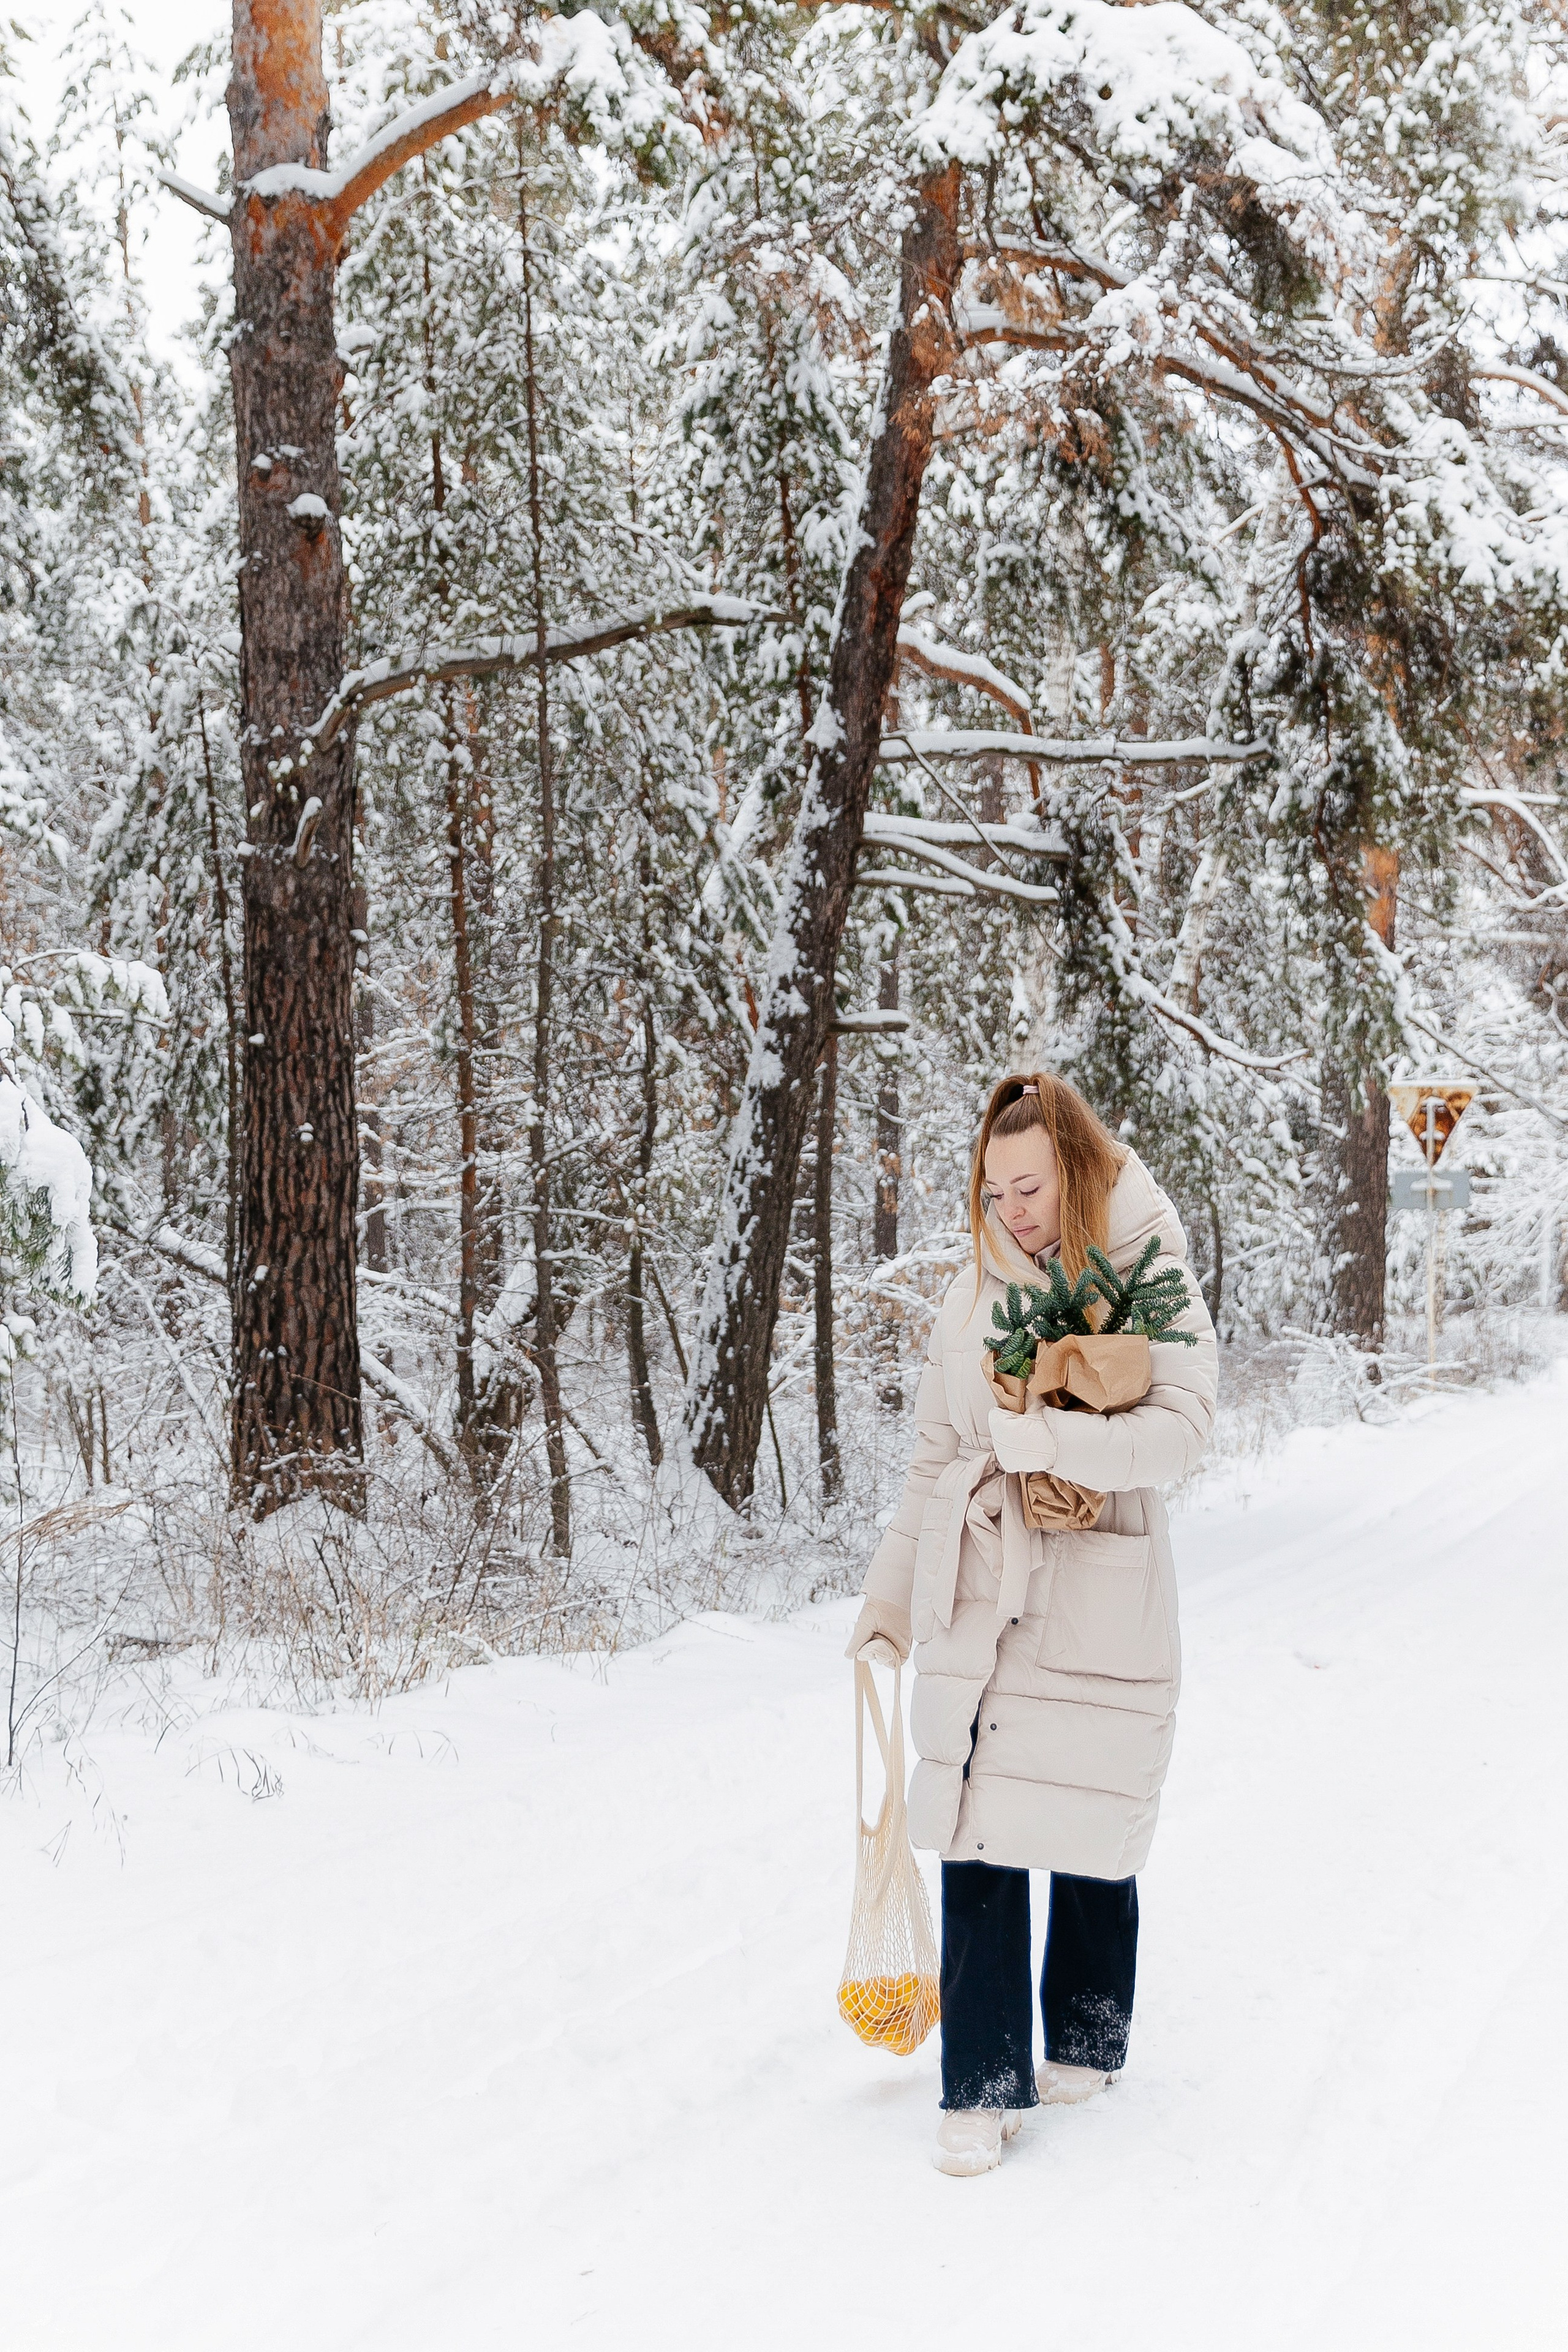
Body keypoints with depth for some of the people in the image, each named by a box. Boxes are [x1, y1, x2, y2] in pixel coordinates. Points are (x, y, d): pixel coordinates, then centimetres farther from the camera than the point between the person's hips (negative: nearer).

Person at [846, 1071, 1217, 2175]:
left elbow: (1182, 1427, -20)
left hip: (1102, 1605, -3)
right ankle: (985, 2086, 2)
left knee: (1091, 1828, 9)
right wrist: (889, 1597, 15)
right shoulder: (974, 1293, 7)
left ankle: (1086, 2042, 30)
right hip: (978, 1601, 3)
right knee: (978, 1835, -4)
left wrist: (1045, 1436, -30)